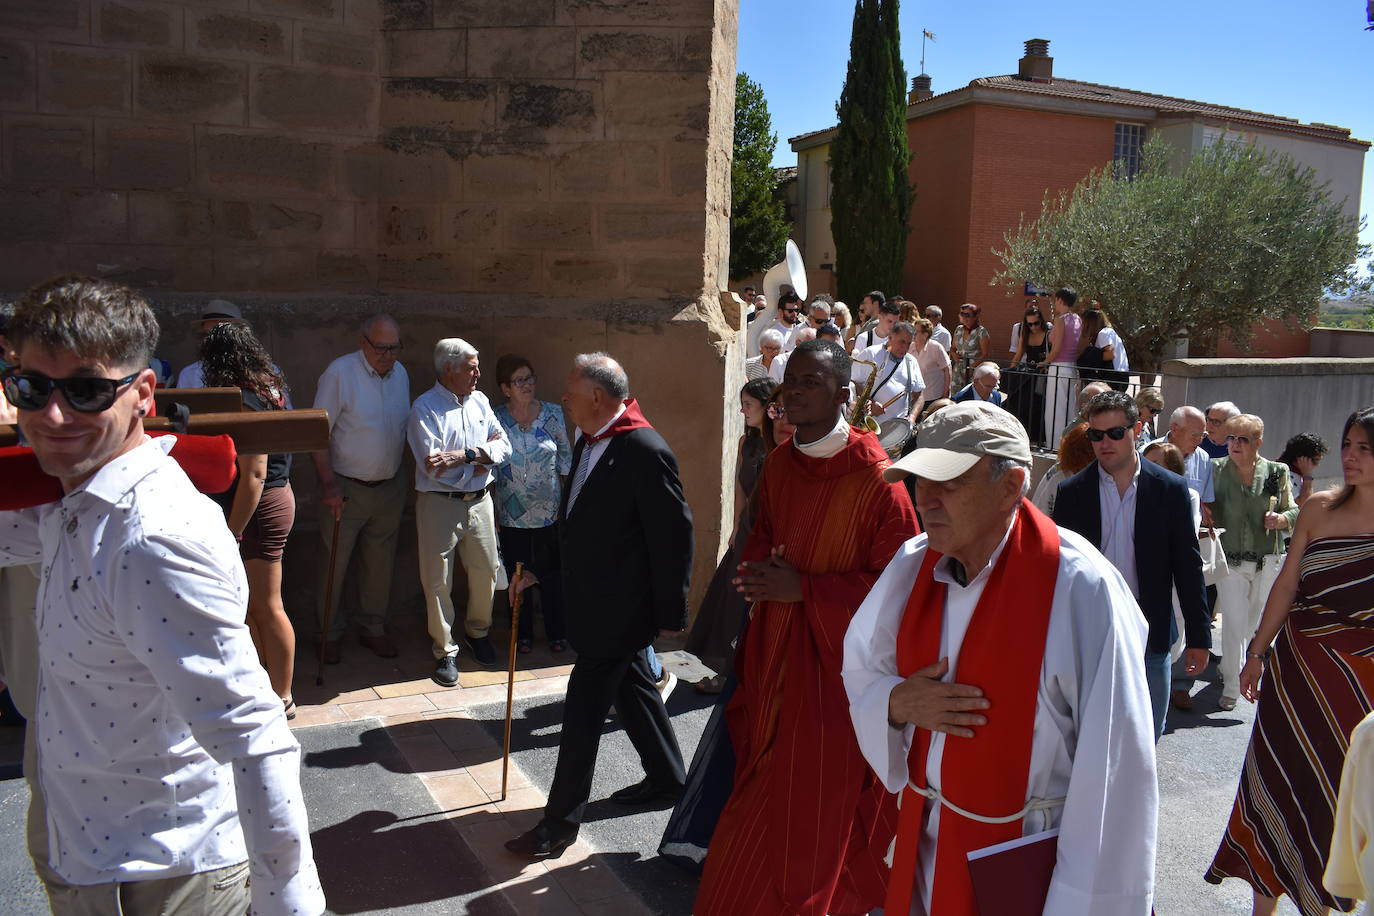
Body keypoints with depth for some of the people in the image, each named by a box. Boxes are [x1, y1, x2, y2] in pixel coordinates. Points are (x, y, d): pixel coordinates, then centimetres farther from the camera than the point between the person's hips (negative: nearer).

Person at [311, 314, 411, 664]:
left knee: (380, 563, 14)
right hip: (346, 488, -5)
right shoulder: (339, 372, -13)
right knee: (334, 564, 4)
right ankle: (331, 633, 22)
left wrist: (400, 477, 11)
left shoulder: (400, 373, 4)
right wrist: (329, 484, -18)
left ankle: (374, 628, 29)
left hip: (390, 487, 5)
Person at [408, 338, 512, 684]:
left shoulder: (480, 401, 8)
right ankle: (445, 652, 18)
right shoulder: (425, 408, -10)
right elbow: (433, 466, -19)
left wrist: (465, 454, -14)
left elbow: (503, 446, 1)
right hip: (439, 504, -5)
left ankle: (478, 631, 39)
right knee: (438, 581, 4)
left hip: (480, 500, 5)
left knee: (486, 571, 14)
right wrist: (481, 454, -12)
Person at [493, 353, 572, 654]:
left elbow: (565, 459, 5)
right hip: (512, 514, 0)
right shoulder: (496, 419, -6)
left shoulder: (553, 414, -3)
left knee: (551, 575, 8)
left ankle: (556, 633, 25)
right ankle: (523, 634, 28)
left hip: (549, 513, 0)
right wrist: (490, 509, 2)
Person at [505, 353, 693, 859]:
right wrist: (538, 567, 14)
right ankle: (667, 779, 40)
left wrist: (671, 613, -16)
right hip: (597, 603, 9)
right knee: (633, 688, 21)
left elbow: (675, 535, -20)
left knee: (583, 708, -3)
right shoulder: (588, 443, 6)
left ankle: (561, 821, 10)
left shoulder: (646, 452, -22)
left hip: (621, 609, -9)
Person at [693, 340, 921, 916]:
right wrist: (759, 569, -3)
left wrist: (804, 588, -20)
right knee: (766, 782, 15)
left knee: (816, 804, 5)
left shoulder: (875, 477, -17)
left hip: (833, 660, -6)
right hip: (775, 653, 6)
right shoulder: (778, 465, 4)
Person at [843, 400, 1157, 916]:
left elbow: (1114, 769, -22)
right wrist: (896, 703, -14)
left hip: (1023, 868, -5)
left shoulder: (1079, 588, -23)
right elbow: (860, 671, 8)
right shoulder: (912, 564, -5)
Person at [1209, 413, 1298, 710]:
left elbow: (1294, 512, 6)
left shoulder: (1277, 472, 0)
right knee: (1233, 623, -6)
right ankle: (1231, 688, 7)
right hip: (1230, 560, -2)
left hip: (1267, 562, 2)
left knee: (1251, 621, 17)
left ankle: (1229, 665, 42)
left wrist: (1281, 519, -16)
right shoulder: (1216, 470, -3)